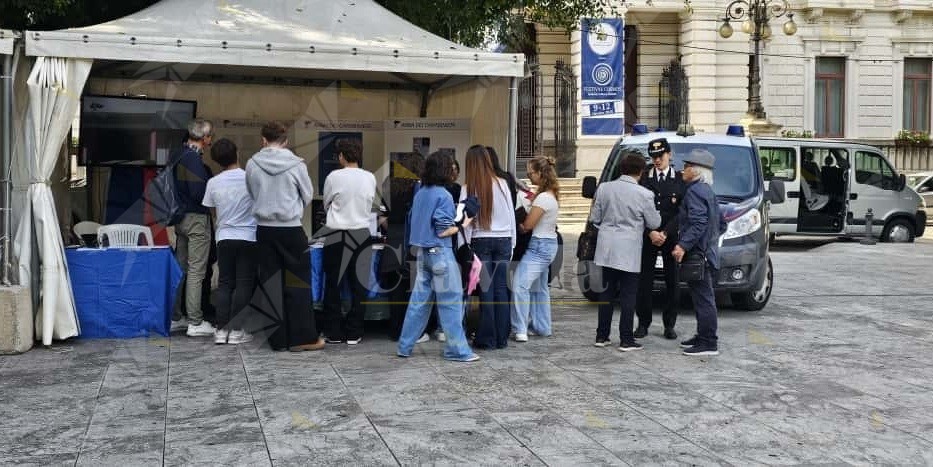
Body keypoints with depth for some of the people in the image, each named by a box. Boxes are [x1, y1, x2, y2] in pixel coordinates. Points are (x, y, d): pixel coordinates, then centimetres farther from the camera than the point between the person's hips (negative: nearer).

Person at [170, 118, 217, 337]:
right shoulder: (194, 159, -18)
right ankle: (195, 323, -1)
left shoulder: (178, 155, 11)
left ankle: (176, 318, 22)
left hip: (181, 217, 9)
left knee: (181, 268, 15)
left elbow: (173, 186, 18)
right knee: (196, 272, -5)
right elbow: (199, 193, -24)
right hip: (196, 218, -9)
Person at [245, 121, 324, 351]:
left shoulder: (252, 164, -4)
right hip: (291, 229, -2)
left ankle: (279, 338, 13)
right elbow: (308, 196, 2)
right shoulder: (296, 164, -9)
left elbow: (251, 194, 9)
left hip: (264, 229, 2)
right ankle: (303, 337, 7)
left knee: (271, 284, 9)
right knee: (298, 284, 6)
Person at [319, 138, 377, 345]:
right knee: (359, 285, 7)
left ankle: (334, 333, 11)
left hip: (337, 235, -2)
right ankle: (353, 333, 10)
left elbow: (326, 204, 6)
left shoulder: (334, 177, -8)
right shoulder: (370, 178, -1)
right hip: (362, 235, 2)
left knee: (333, 285, 8)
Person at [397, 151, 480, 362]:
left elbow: (412, 221, 16)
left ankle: (405, 346, 16)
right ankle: (457, 349, 5)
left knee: (419, 300, 13)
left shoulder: (420, 194, 9)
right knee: (451, 301, 0)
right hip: (440, 253, -8)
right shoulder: (443, 196, -14)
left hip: (421, 252, 8)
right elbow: (443, 231, -16)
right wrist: (461, 225, -2)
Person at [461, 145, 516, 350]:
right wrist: (511, 244, 14)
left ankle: (487, 338, 6)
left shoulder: (468, 189, -7)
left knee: (486, 290, 2)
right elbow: (511, 216, 6)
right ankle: (502, 338, 11)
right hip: (503, 240, 2)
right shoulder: (502, 184, 2)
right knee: (501, 288, 6)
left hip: (481, 241, -2)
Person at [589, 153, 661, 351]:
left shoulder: (604, 188, -1)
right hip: (629, 251, -4)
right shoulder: (644, 194, -11)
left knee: (607, 292, 13)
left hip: (607, 249, 4)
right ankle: (626, 340, 5)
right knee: (628, 295, 3)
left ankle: (602, 336, 17)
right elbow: (654, 223, -1)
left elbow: (595, 218, 6)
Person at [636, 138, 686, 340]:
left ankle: (669, 325, 12)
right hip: (648, 237, 0)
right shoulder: (644, 178, 5)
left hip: (671, 237, 0)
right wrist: (651, 232, -11)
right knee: (644, 281, 1)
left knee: (672, 282, 4)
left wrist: (665, 233, -11)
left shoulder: (680, 179, 3)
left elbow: (681, 211, -2)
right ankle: (643, 324, 9)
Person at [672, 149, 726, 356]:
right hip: (708, 252, 10)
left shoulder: (695, 191, -13)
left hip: (698, 253, -10)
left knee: (703, 298, -8)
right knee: (703, 298, 16)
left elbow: (698, 223, -24)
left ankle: (708, 343, -5)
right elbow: (721, 224, 25)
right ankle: (703, 337, 24)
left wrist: (683, 245, -26)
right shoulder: (707, 191, 19)